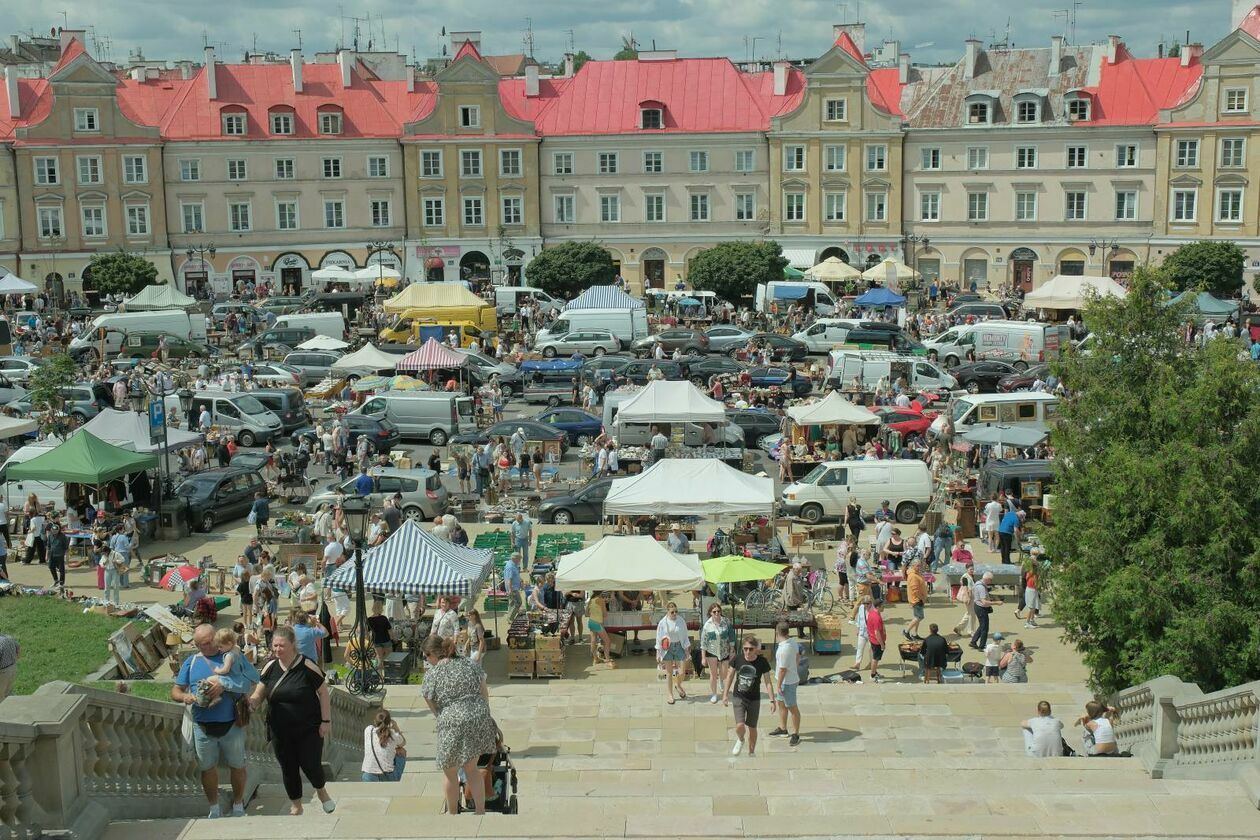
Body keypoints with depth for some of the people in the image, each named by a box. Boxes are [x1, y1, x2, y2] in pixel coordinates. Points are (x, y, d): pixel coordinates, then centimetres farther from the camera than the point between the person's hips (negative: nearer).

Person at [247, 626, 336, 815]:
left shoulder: (307, 665, -14)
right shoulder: (270, 667, -1)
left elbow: (323, 692, -8)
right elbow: (258, 695, 2)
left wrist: (326, 720, -11)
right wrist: (251, 702, -21)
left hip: (308, 729, -4)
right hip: (280, 731, 4)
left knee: (310, 765, -3)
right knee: (288, 769, 12)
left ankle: (322, 792, 30)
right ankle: (296, 807, 32)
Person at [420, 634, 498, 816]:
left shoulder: (431, 675, -2)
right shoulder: (471, 664, 9)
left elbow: (434, 709, 5)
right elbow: (485, 695, 14)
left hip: (453, 726, -4)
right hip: (480, 722, 4)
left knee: (450, 774, 18)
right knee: (471, 768, 23)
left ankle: (452, 814, 34)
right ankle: (481, 812, 24)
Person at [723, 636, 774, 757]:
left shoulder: (762, 662, -13)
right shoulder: (737, 659, -10)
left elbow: (768, 682, -5)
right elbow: (730, 676, 5)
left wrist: (772, 700, -8)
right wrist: (725, 694, 7)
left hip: (754, 699, 0)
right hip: (739, 698, 0)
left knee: (752, 728, 11)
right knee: (740, 726, -16)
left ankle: (751, 753, 34)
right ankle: (740, 740, 19)